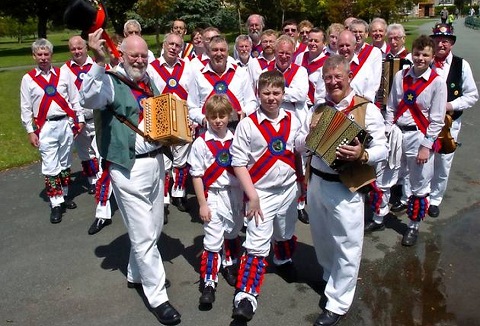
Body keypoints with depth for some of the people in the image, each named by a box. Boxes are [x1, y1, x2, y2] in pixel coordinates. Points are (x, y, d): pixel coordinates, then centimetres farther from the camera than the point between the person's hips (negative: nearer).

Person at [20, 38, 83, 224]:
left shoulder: (63, 74, 5)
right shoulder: (28, 79, 2)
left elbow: (74, 99, 9)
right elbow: (26, 108, 3)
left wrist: (80, 119, 6)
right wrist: (30, 131, -1)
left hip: (66, 124, 2)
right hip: (45, 127, -2)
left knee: (65, 163, 14)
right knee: (50, 167, -3)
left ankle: (64, 194, 30)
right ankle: (56, 204, 4)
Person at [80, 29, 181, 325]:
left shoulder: (149, 81, 11)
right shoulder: (111, 82, -10)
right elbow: (89, 99, -33)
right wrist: (99, 61, -43)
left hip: (155, 161, 8)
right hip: (130, 168, -8)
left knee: (154, 227, 19)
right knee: (144, 235, 0)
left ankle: (137, 274, 42)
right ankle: (158, 297, 14)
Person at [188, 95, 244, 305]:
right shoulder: (201, 143, -10)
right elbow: (196, 176, -7)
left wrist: (246, 197, 6)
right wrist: (202, 204, -8)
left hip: (235, 194, 4)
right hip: (213, 196, -3)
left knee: (232, 234, 20)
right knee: (213, 241, -1)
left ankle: (229, 266, 43)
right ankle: (208, 283, 9)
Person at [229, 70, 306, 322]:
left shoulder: (292, 120, 0)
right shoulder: (247, 124, -13)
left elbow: (303, 148, 9)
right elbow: (238, 162, -12)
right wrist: (251, 195, -15)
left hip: (289, 189, 5)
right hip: (261, 192, -5)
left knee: (285, 234, 26)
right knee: (256, 245, -7)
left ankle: (283, 260, 56)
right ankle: (245, 297, 0)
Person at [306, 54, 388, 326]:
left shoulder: (367, 110, -8)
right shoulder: (319, 108, 9)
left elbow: (383, 148, -11)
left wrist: (362, 155, -30)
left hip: (345, 188, -6)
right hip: (316, 183, 6)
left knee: (347, 246, 3)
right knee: (321, 238, 20)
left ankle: (338, 304, 18)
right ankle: (331, 279, 45)